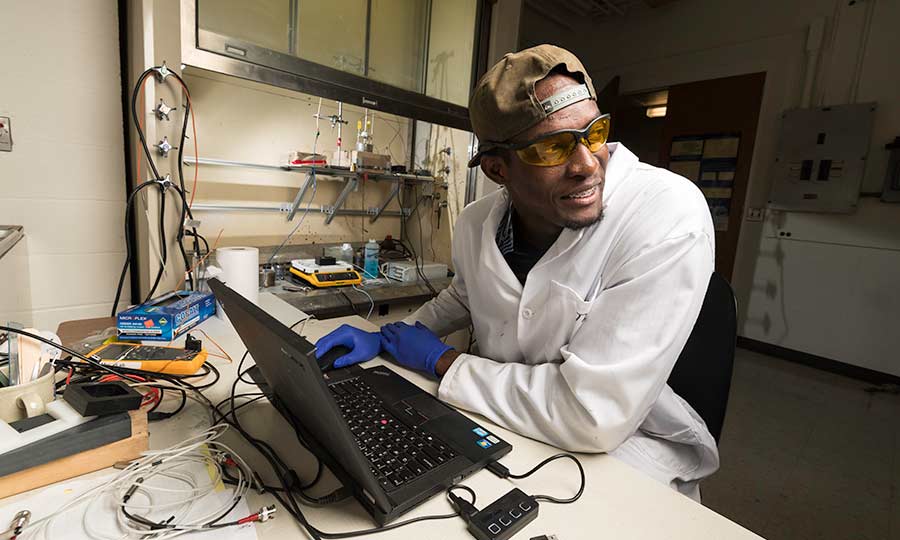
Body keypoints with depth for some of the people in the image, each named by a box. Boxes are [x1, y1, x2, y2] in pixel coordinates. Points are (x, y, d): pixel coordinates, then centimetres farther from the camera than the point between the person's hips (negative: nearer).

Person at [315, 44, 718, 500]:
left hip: (625, 449, -4)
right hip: (503, 425, 5)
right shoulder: (475, 223, -9)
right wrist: (389, 337, 0)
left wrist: (440, 359, -18)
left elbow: (592, 414, -31)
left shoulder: (669, 214, -27)